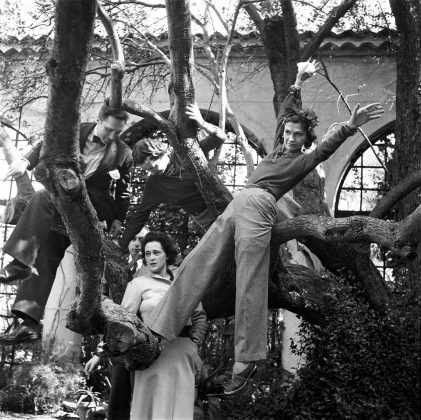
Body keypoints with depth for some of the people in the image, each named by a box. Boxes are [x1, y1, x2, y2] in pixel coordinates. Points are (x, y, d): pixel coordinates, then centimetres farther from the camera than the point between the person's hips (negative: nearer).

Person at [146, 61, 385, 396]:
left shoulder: (306, 160, 13)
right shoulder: (279, 150, 29)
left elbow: (329, 145, -3)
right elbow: (286, 112, 36)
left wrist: (350, 126, -18)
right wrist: (299, 83, 36)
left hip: (258, 207, -7)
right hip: (235, 206, 7)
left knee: (249, 285, -15)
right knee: (194, 267, -1)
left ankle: (245, 362, -16)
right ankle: (159, 331, -1)